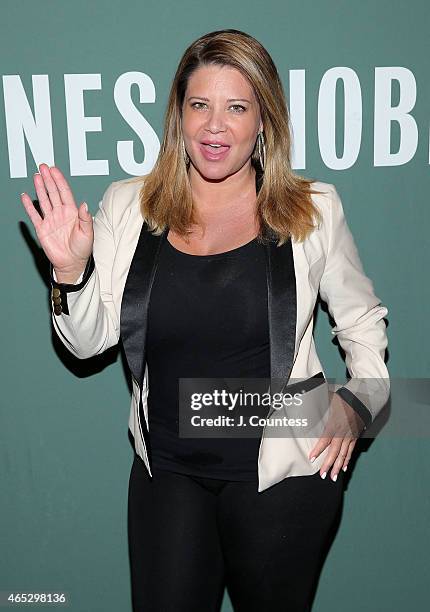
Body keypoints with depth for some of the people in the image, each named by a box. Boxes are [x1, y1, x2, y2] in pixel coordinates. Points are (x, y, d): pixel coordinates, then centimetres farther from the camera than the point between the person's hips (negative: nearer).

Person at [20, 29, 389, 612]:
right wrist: (70, 271, -17)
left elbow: (363, 321, 9)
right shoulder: (127, 205, -2)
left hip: (285, 470, 0)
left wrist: (360, 399, -4)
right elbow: (88, 341, 0)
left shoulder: (314, 209, -5)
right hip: (166, 470, 1)